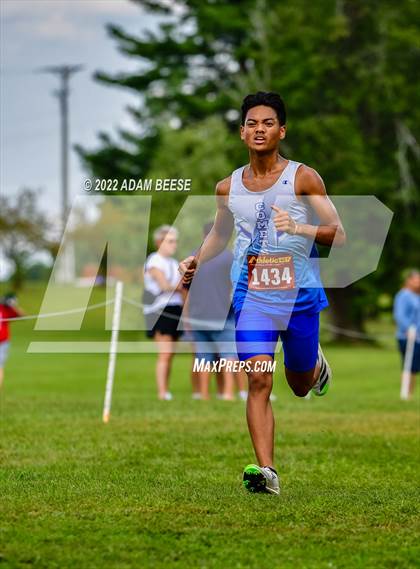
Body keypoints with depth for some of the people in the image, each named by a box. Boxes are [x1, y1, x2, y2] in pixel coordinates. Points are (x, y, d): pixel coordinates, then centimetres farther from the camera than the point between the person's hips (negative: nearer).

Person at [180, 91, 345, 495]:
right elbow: (219, 234, 23)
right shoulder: (228, 188, 4)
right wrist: (197, 260, 4)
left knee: (300, 386, 15)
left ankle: (316, 364, 52)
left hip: (300, 294, -1)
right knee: (258, 381, -15)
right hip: (252, 295, 1)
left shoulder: (303, 178, -7)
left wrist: (298, 227, -26)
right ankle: (266, 470, -17)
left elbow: (338, 235, -9)